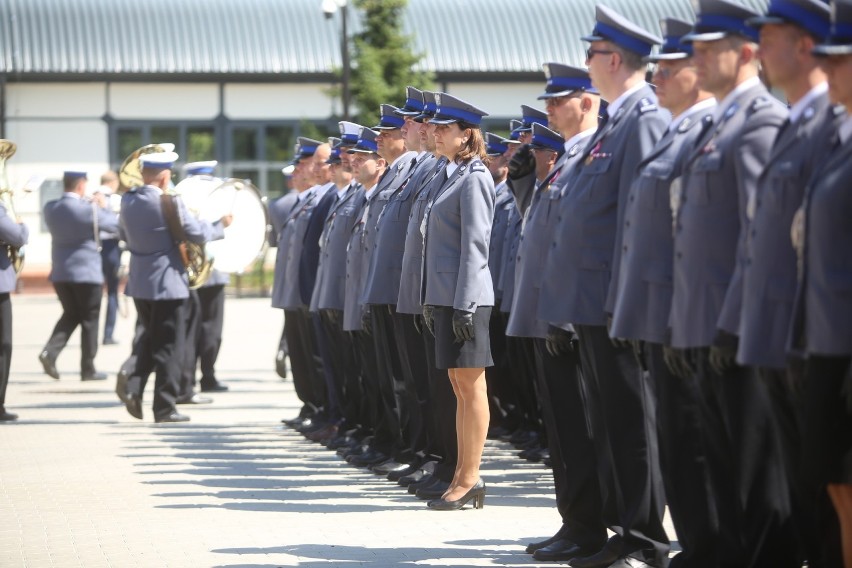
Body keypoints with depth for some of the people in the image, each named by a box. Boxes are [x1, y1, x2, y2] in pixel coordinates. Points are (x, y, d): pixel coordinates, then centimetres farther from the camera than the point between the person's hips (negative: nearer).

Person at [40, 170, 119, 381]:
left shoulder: (51, 208, 0)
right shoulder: (88, 209, -17)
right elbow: (116, 224, -4)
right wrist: (102, 207, 12)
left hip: (60, 273, 5)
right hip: (86, 272, -5)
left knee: (70, 314, 18)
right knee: (90, 319, 6)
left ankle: (51, 351, -5)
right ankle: (88, 369, 9)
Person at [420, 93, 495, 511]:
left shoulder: (474, 178, -11)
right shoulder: (451, 176, 17)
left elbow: (475, 245, -16)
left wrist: (465, 304, -20)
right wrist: (431, 302, 19)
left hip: (466, 296, -9)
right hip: (444, 296, 9)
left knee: (471, 386, -5)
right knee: (460, 387, 10)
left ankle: (469, 480, -4)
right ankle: (462, 476, 13)